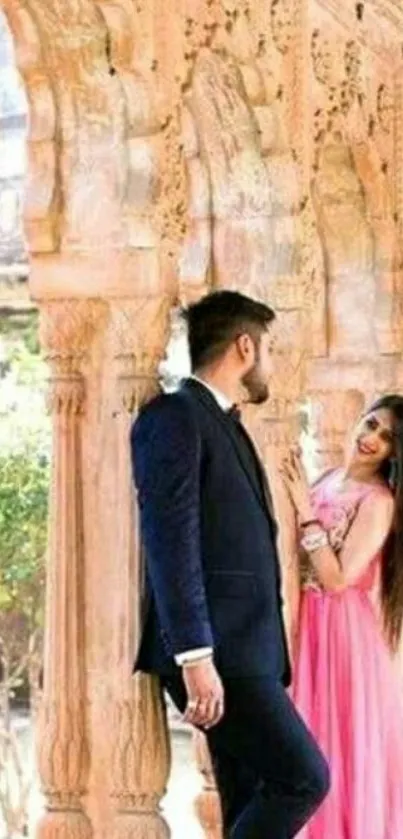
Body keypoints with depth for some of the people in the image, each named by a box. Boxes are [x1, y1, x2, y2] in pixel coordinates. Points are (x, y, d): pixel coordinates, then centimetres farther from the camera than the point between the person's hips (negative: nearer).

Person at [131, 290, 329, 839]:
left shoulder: (224, 424, 22)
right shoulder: (174, 417, -7)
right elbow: (171, 542, -16)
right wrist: (195, 657, -23)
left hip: (245, 651, 10)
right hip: (214, 652, -10)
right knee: (302, 778, -16)